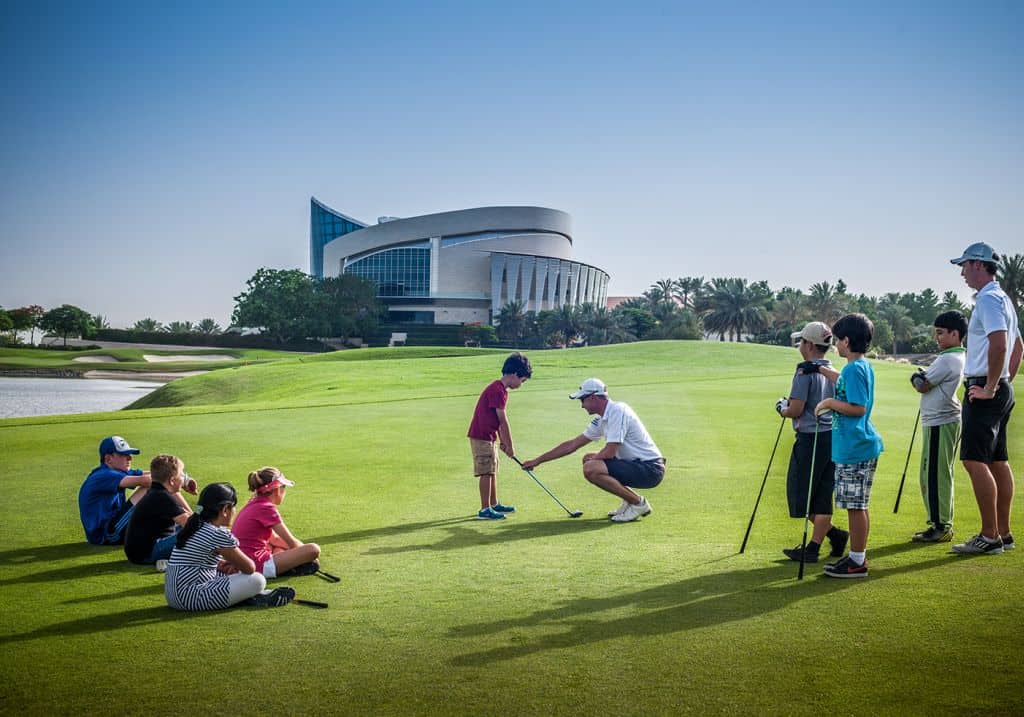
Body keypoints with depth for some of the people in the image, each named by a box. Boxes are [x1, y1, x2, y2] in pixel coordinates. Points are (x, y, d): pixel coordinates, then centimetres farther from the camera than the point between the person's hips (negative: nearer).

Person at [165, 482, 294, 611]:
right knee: (257, 580, -14)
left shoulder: (196, 527, 12)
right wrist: (235, 565, 16)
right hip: (192, 598, -10)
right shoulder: (219, 535, -14)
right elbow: (250, 568, -6)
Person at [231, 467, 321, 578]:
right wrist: (306, 550, 12)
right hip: (257, 567, -10)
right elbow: (292, 542, -7)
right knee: (314, 549, -16)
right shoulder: (267, 508, -12)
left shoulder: (253, 505, 14)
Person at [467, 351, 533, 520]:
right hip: (481, 436, -10)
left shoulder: (500, 389, 13)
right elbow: (503, 420, -18)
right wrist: (510, 445, -11)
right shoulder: (498, 390, -20)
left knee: (492, 470, 17)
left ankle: (494, 504, 27)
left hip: (488, 436, 10)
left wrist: (503, 442, 13)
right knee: (487, 472, -6)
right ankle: (485, 510, -1)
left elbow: (499, 421, 15)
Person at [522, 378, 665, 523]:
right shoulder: (601, 420, 11)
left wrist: (594, 457, 1)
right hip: (635, 464, 10)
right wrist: (538, 460, 20)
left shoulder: (617, 411, -17)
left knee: (591, 468, -22)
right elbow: (572, 444, 18)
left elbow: (609, 452, -23)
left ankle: (638, 503, -8)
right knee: (588, 459, 16)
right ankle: (629, 501, 13)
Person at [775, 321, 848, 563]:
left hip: (810, 438, -8)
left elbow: (796, 410, -17)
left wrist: (782, 408, 5)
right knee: (822, 495, 9)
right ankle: (813, 547, 9)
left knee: (801, 495, 3)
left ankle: (834, 533, 2)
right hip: (832, 437, 8)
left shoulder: (805, 371, -13)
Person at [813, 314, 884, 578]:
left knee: (855, 505, -4)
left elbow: (858, 408, -23)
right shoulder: (864, 366, 14)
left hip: (854, 448, -10)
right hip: (861, 446, 10)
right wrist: (822, 370, 40)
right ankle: (857, 555, 24)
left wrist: (829, 402, -14)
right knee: (857, 505, 15)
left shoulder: (854, 369, -17)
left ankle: (857, 562, 2)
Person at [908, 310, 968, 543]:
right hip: (944, 421, 11)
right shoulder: (960, 358, 15)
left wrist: (917, 377, 8)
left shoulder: (947, 360, -17)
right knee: (941, 475, 15)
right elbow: (925, 384, 17)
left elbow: (922, 386, -11)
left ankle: (941, 527, -2)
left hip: (939, 424, -11)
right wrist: (921, 379, -1)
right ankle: (943, 525, 21)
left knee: (933, 475, -6)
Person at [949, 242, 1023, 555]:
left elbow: (999, 344, -26)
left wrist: (989, 388, -21)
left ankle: (990, 536, -11)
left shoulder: (988, 299, -14)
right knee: (998, 461, 11)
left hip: (983, 392, -11)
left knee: (975, 460, -11)